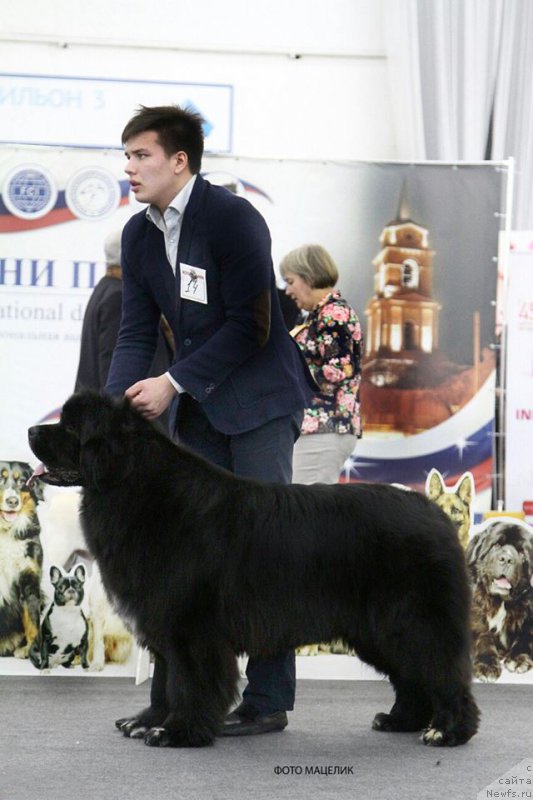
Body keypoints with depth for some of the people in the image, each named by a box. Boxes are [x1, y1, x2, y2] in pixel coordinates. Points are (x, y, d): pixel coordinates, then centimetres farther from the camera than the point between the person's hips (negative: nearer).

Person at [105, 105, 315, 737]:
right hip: (197, 405, 7)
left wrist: (172, 383, -19)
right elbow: (136, 332, 6)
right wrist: (115, 406, -10)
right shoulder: (139, 234, 5)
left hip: (258, 399, -7)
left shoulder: (232, 218, -16)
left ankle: (267, 701, -1)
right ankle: (173, 700, 9)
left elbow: (249, 325, -18)